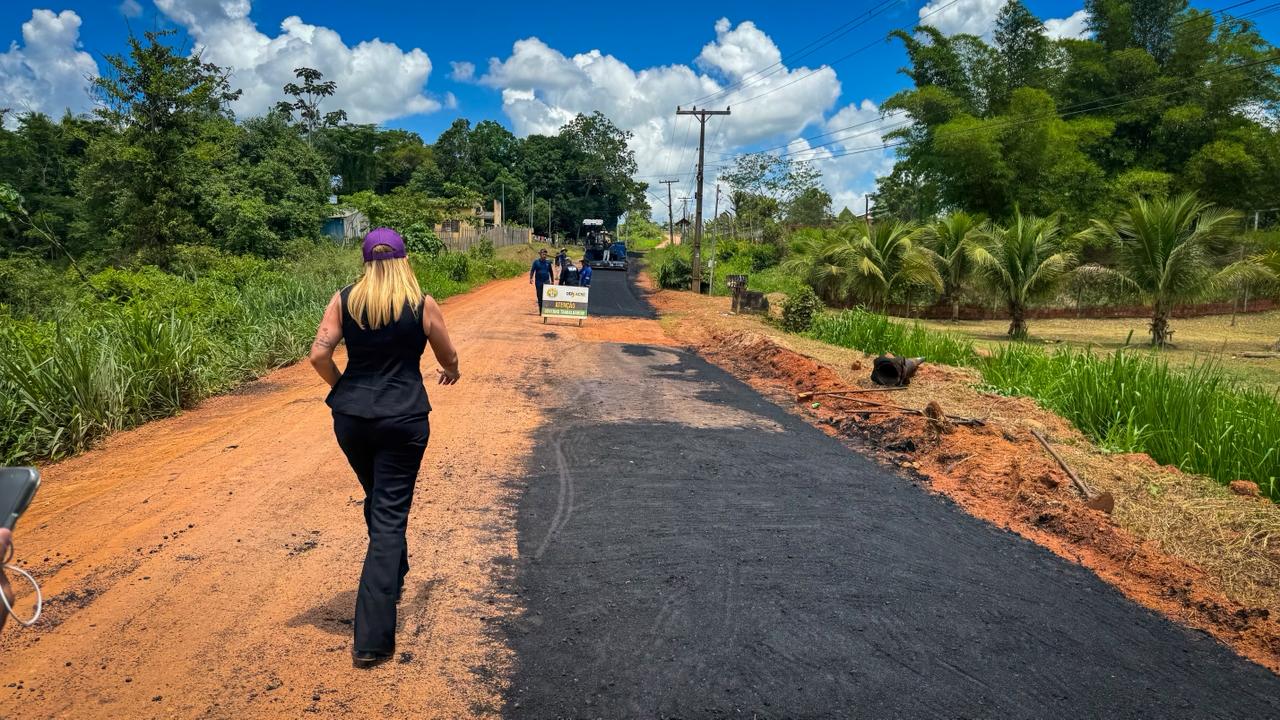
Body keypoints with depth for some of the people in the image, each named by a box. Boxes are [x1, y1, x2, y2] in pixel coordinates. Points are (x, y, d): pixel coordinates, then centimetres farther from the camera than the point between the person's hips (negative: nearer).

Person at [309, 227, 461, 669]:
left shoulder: (344, 300, 0)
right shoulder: (422, 305, -5)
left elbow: (318, 355, -7)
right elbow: (449, 359, 4)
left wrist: (341, 388, 11)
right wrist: (451, 372, 27)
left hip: (351, 417, 3)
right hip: (404, 420, -3)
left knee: (377, 502, 26)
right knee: (390, 515, 0)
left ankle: (393, 581, 48)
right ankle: (372, 640, -2)